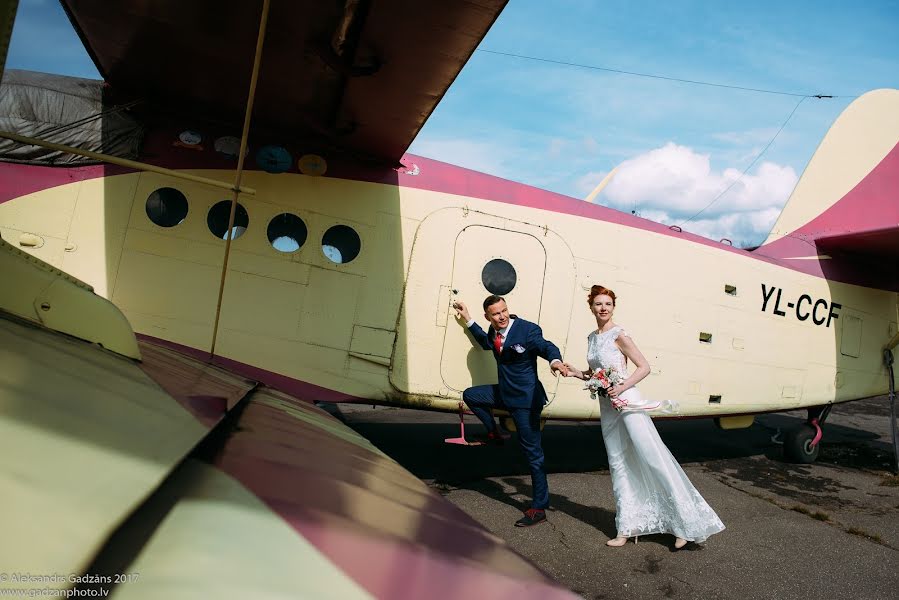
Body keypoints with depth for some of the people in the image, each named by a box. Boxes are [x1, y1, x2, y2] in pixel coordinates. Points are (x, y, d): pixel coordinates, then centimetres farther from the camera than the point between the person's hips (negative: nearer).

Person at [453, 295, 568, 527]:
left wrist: (555, 359, -55)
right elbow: (486, 343, 27)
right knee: (470, 395, 14)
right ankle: (493, 433, 28)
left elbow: (546, 346, -31)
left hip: (525, 398, -7)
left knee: (533, 453, -2)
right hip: (503, 393, 7)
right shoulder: (494, 331, 4)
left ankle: (539, 508, 6)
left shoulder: (527, 329, -17)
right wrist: (467, 319, 22)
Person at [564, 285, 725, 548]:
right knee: (618, 465, 10)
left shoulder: (619, 335, -8)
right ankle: (627, 528, 18)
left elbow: (644, 367, -10)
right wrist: (576, 373, 5)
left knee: (653, 457, -8)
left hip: (627, 402, -7)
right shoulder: (592, 338, 12)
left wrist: (622, 387, -18)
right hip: (607, 408, 8)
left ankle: (686, 524, 1)